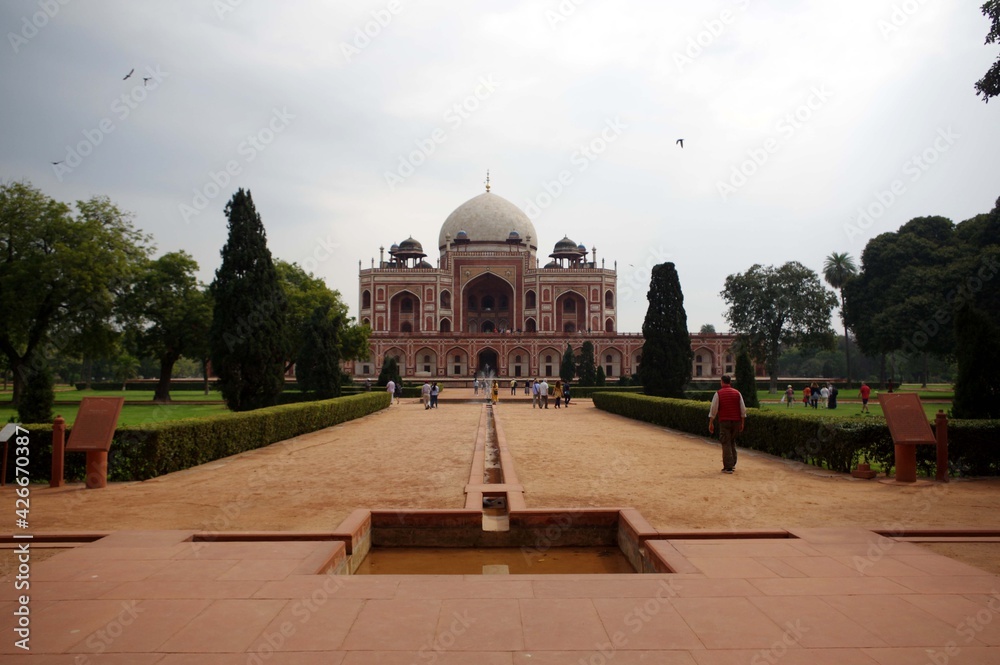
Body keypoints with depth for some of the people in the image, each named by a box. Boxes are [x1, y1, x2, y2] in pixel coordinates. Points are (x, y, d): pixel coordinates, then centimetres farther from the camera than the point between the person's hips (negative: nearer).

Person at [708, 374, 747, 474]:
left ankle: (728, 467, -3)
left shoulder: (718, 393, -4)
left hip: (724, 421, -4)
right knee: (732, 442, 20)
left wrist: (711, 423, -2)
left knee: (726, 444, -1)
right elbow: (743, 409, 5)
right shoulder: (737, 393, 5)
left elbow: (713, 409, -7)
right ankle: (732, 464, 23)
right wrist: (742, 423, 11)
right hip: (736, 421, 4)